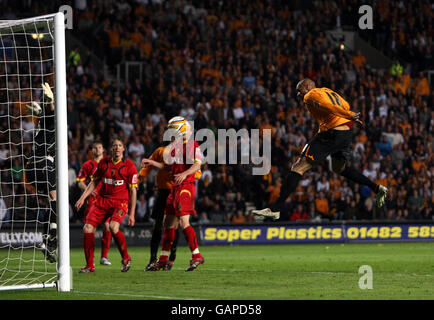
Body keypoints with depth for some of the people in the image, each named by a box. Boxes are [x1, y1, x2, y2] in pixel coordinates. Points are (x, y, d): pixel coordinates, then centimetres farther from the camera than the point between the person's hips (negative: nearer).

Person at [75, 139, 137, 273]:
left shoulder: (129, 166, -4)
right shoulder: (103, 162, 6)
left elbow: (133, 191, -2)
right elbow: (94, 182, 16)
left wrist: (132, 213, -5)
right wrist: (83, 197, 4)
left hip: (120, 201, -4)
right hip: (102, 200, 4)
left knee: (113, 227, -31)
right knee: (88, 228, -11)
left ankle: (126, 258, -8)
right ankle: (90, 265, 3)